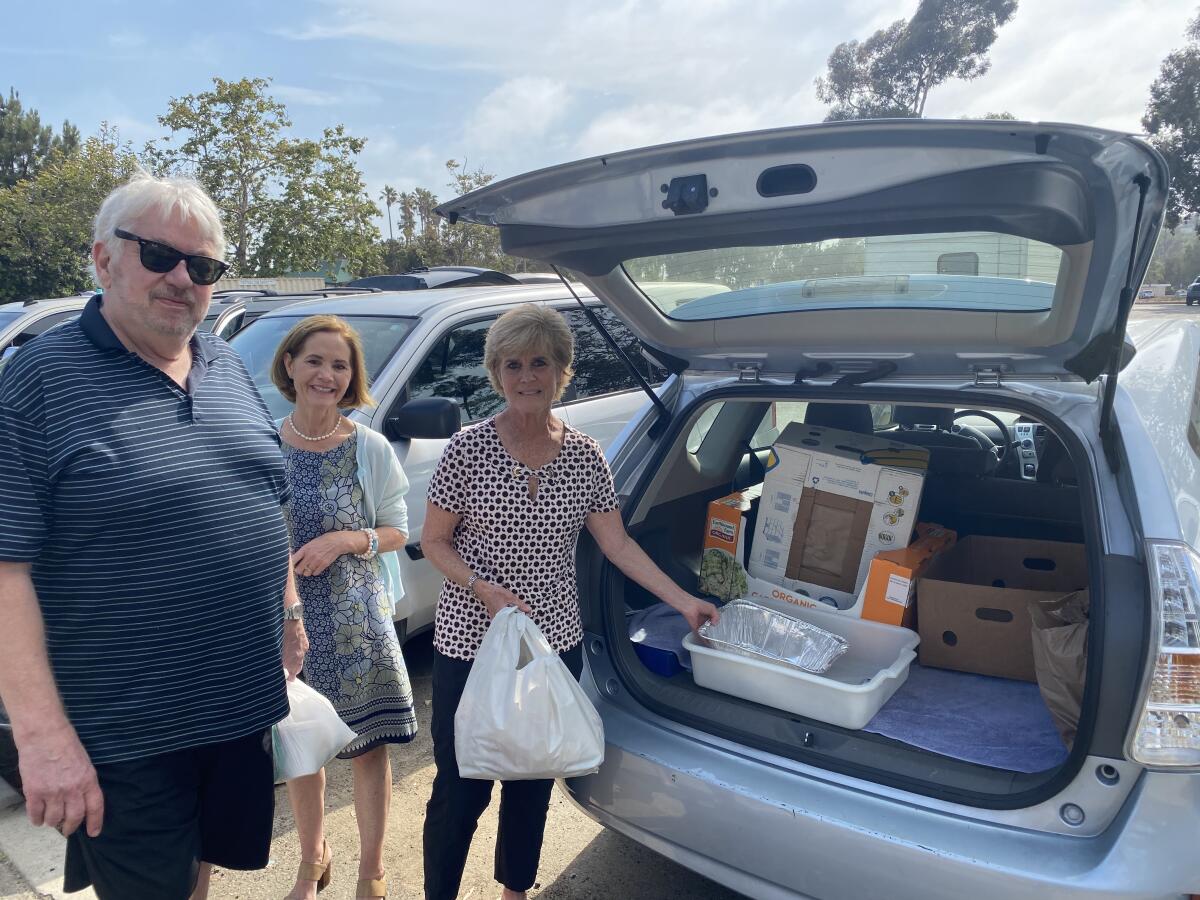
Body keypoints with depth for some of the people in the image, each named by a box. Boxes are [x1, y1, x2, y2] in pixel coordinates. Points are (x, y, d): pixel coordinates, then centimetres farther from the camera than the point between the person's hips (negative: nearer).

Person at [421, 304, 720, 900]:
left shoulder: (585, 457, -3)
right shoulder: (468, 449, -11)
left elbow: (618, 545, 2)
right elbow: (433, 542, -4)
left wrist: (684, 603, 0)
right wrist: (486, 590, -19)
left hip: (555, 643, 3)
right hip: (470, 643, -3)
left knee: (533, 782, 18)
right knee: (460, 788, 6)